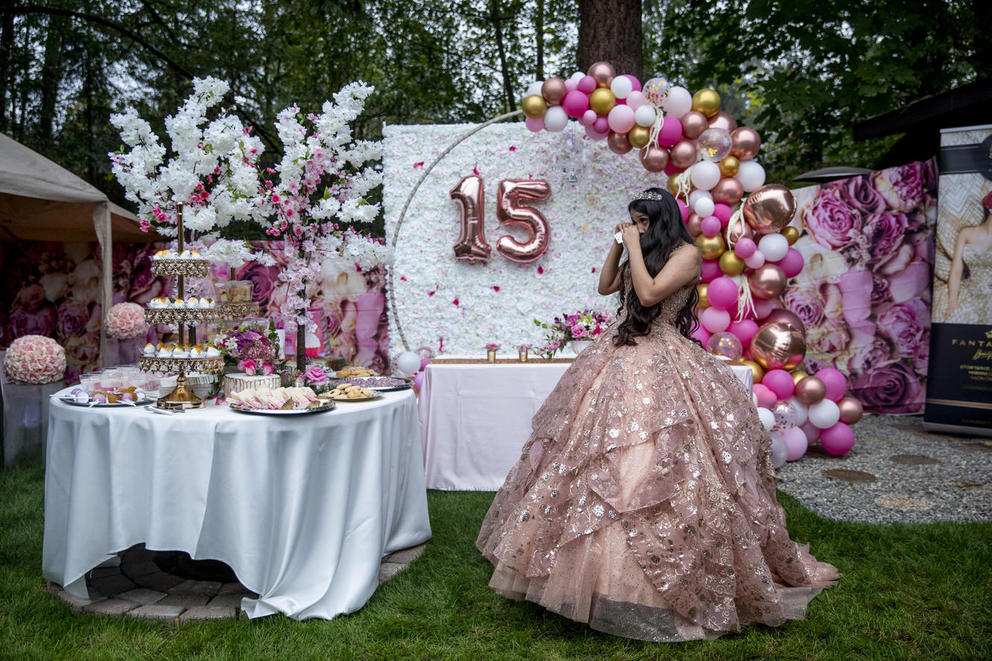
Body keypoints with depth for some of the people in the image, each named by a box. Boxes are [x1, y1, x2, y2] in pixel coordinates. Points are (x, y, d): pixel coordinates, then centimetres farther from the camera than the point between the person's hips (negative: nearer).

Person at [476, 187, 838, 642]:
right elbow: (605, 286, 24)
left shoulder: (686, 254, -7)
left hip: (662, 369, -8)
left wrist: (636, 246, -9)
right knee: (596, 464, 8)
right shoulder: (642, 257, 18)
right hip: (619, 363, 9)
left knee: (654, 474, -12)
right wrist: (618, 246, 15)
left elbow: (648, 294, -18)